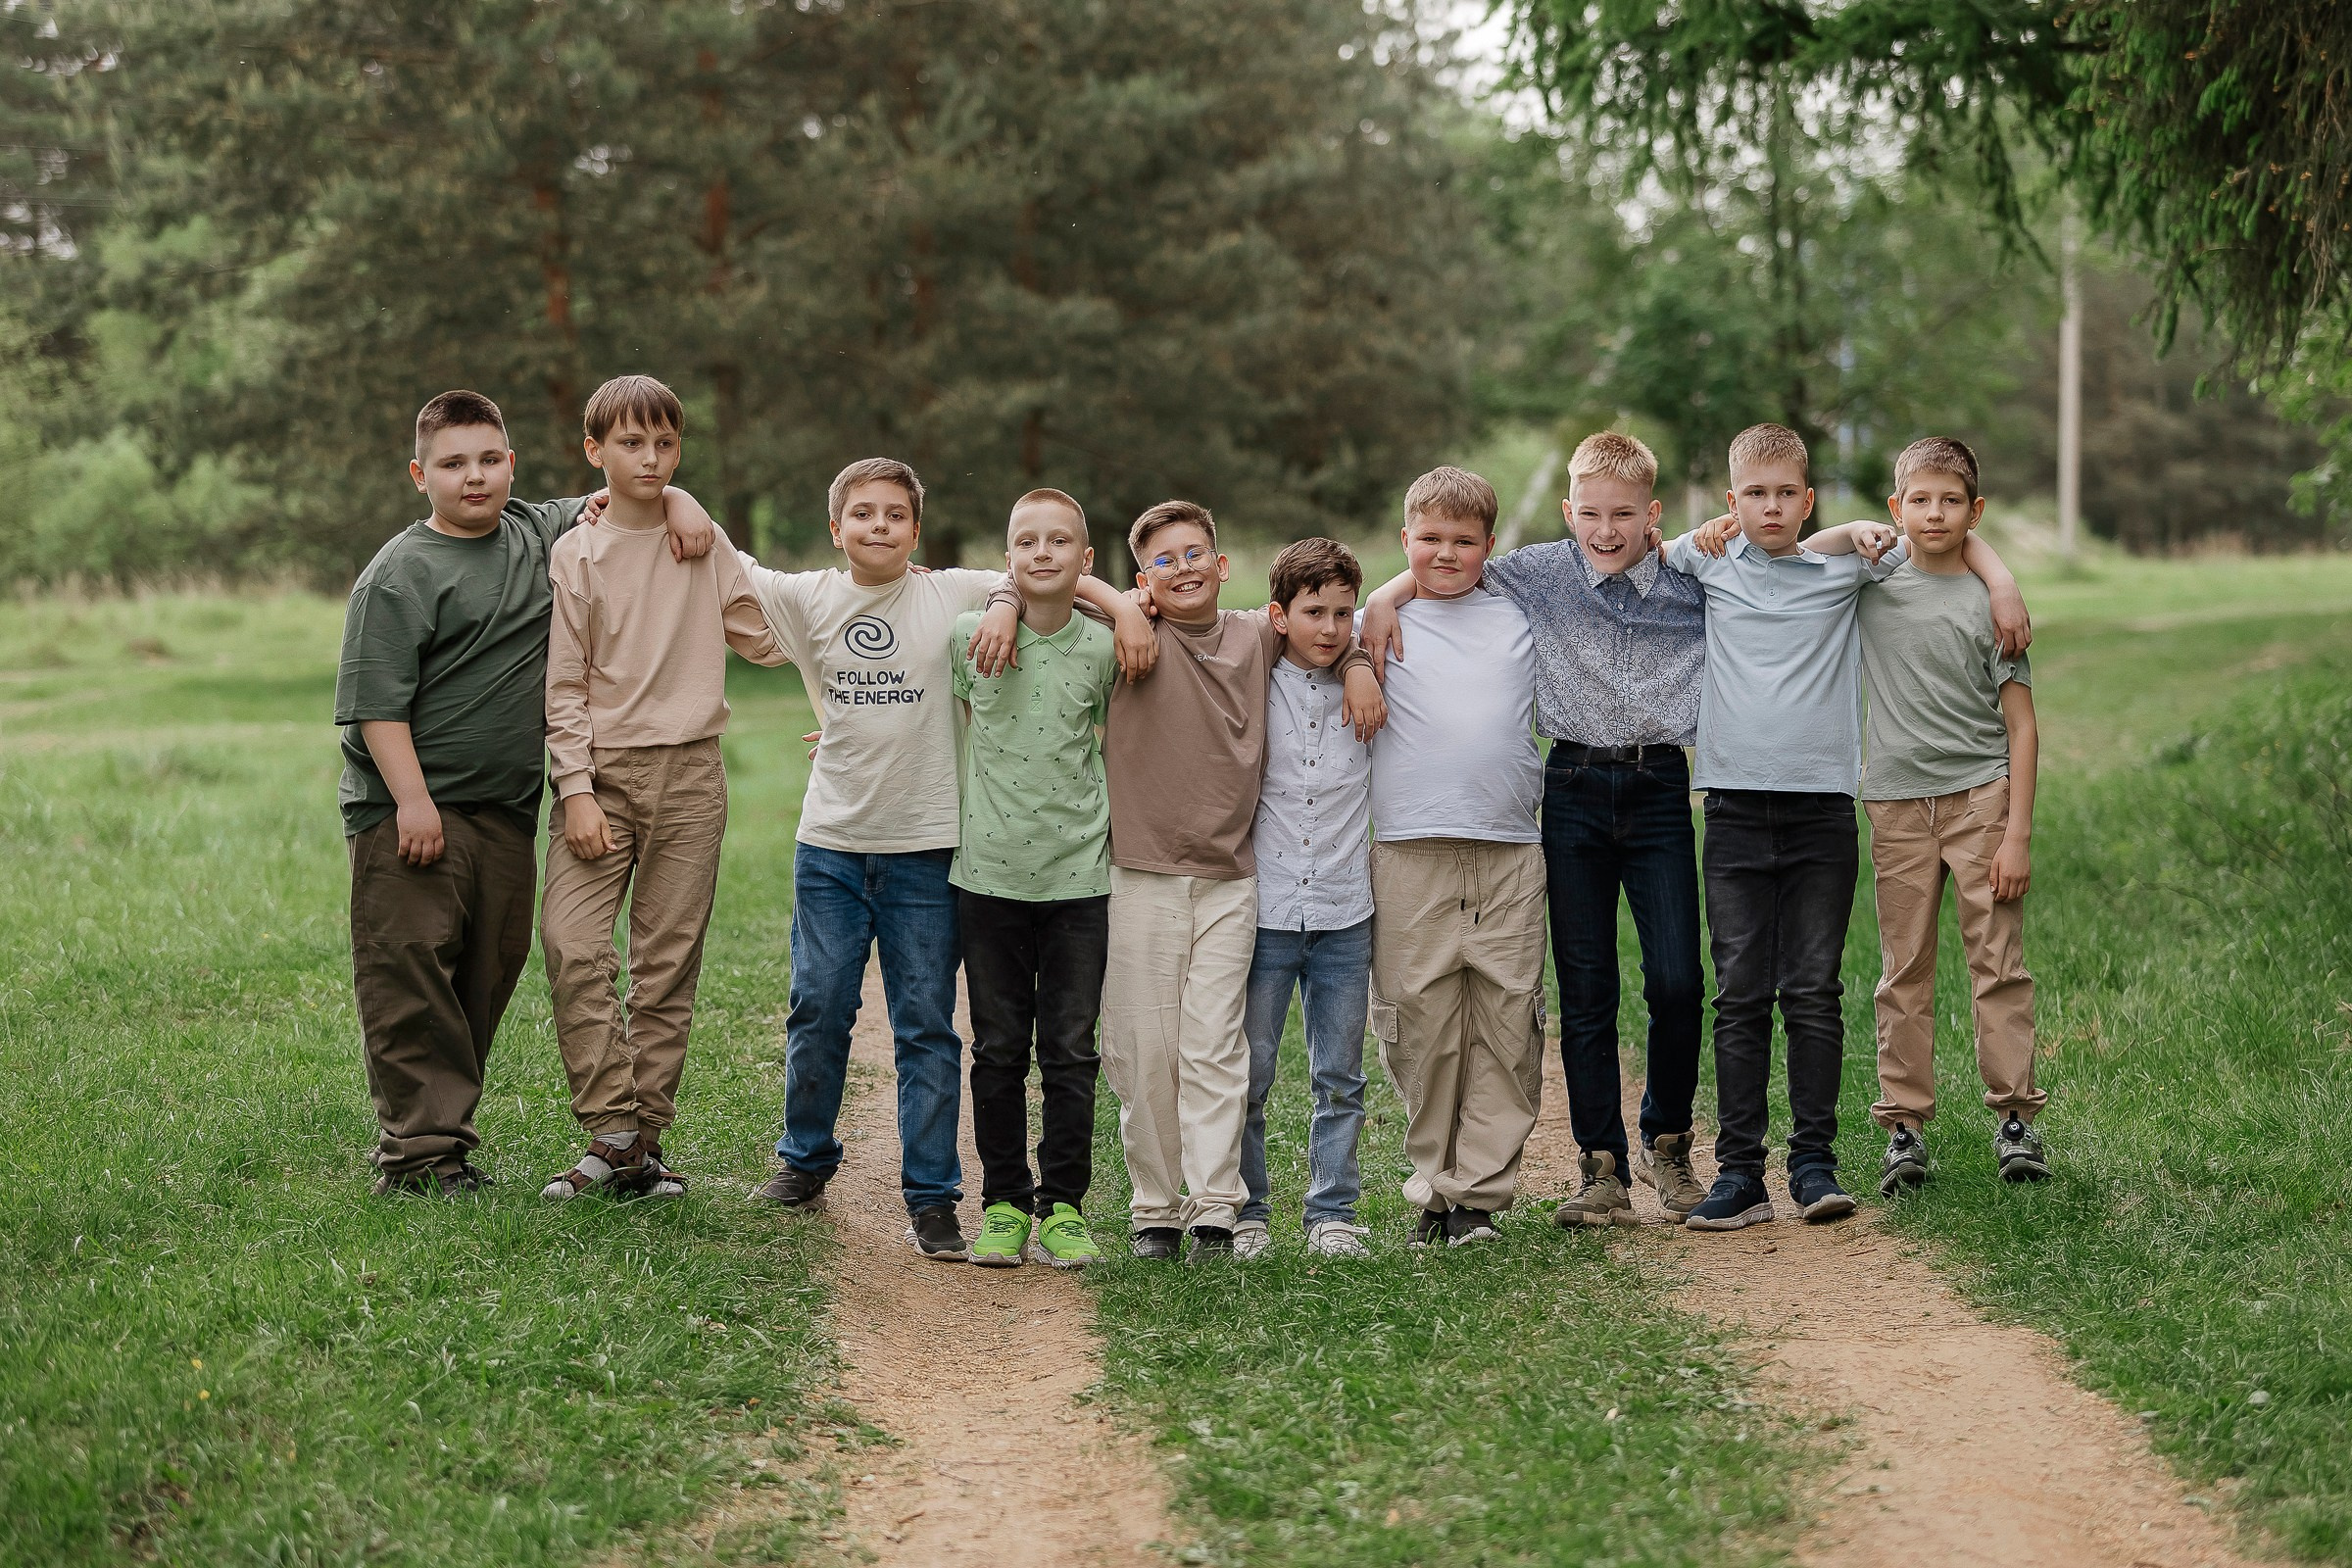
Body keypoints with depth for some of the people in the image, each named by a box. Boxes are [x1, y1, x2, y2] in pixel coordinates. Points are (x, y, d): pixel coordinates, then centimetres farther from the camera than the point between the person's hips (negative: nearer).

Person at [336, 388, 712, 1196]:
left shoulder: (540, 534, 11)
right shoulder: (400, 574, -7)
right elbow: (377, 699, -12)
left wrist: (678, 508, 2)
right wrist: (411, 800, -18)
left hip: (506, 810, 7)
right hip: (412, 810, -7)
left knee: (488, 972, 10)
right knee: (410, 974, -9)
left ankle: (443, 1127, 19)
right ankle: (418, 1151, -7)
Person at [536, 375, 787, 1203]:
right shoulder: (576, 554, 2)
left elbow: (768, 637, 14)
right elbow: (564, 684, 1)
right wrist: (576, 788, -8)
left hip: (689, 770, 1)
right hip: (601, 769, -1)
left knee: (668, 961, 2)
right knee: (571, 943, -16)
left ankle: (646, 1139, 9)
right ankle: (612, 1130, -10)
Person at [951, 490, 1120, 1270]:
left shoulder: (1105, 650, -1)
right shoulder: (967, 637, 0)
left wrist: (1121, 832, 9)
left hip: (1079, 876, 0)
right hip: (989, 873, 0)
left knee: (1071, 1051, 2)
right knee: (998, 1050, 6)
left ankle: (1064, 1205, 13)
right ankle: (1004, 1202, 16)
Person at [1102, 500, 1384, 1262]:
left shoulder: (1256, 635, 8)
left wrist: (1358, 664, 11)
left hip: (1229, 877, 2)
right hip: (1142, 876, -1)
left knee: (1213, 1047, -2)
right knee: (1142, 1050, 2)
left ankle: (1214, 1209, 0)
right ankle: (1154, 1209, 11)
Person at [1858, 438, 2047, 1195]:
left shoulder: (1991, 602, -1)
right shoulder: (1871, 584, 6)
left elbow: (2021, 727, -2)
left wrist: (2018, 833, -9)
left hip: (1980, 791, -2)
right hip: (1897, 799, 2)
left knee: (1999, 961, -4)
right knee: (1905, 970, 3)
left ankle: (2015, 1116, 1)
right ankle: (1904, 1125, 6)